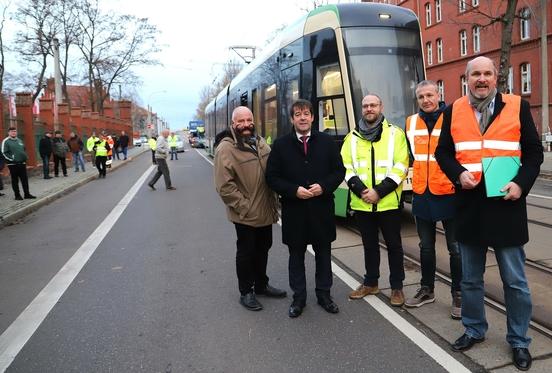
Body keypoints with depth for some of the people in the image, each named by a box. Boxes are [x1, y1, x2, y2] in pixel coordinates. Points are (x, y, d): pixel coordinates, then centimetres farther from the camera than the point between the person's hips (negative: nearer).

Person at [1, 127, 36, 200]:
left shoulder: (19, 140, 15)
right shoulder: (6, 141, -4)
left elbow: (24, 150, 25)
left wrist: (26, 157, 11)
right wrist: (11, 159, -16)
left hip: (22, 163, 5)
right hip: (13, 164, -5)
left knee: (25, 179, 6)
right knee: (15, 180, 2)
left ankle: (27, 194, 12)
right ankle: (17, 195, 9)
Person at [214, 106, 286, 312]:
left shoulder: (261, 143, 6)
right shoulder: (226, 148, -17)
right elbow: (224, 186, -21)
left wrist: (273, 201, 10)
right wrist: (244, 206, -18)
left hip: (265, 211, 7)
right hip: (245, 215, -7)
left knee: (263, 248, 20)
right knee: (246, 252, 7)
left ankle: (261, 284, 38)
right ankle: (246, 292, 25)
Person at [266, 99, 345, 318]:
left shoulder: (327, 142, 3)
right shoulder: (280, 145, 0)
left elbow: (339, 170, 4)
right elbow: (272, 177, -2)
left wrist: (324, 187, -13)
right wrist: (294, 190, -15)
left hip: (322, 208, 1)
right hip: (293, 210, -1)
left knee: (323, 253, 12)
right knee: (296, 255, 10)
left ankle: (324, 294, 29)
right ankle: (298, 297, 24)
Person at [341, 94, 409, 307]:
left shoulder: (395, 134, 1)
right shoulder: (352, 137, 9)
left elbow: (401, 166, -8)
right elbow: (346, 167, 3)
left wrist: (379, 192, -16)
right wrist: (360, 190, -12)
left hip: (388, 202, -3)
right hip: (361, 203, 3)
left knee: (393, 244, 7)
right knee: (369, 244, 15)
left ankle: (397, 287, 20)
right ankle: (370, 283, 30)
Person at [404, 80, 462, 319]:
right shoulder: (411, 123, 7)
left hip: (449, 193, -4)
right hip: (421, 194, 5)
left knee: (455, 248, 5)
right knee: (426, 246, 15)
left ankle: (458, 294, 19)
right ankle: (427, 290, 29)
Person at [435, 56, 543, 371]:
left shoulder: (518, 107, 2)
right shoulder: (453, 111, 6)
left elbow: (534, 151, 2)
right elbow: (443, 152, 8)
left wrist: (521, 183, -13)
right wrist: (458, 174, -11)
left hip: (506, 204, -2)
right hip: (469, 205, 2)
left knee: (515, 281, 7)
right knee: (470, 279, 14)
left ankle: (519, 341, 24)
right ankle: (474, 330, 33)